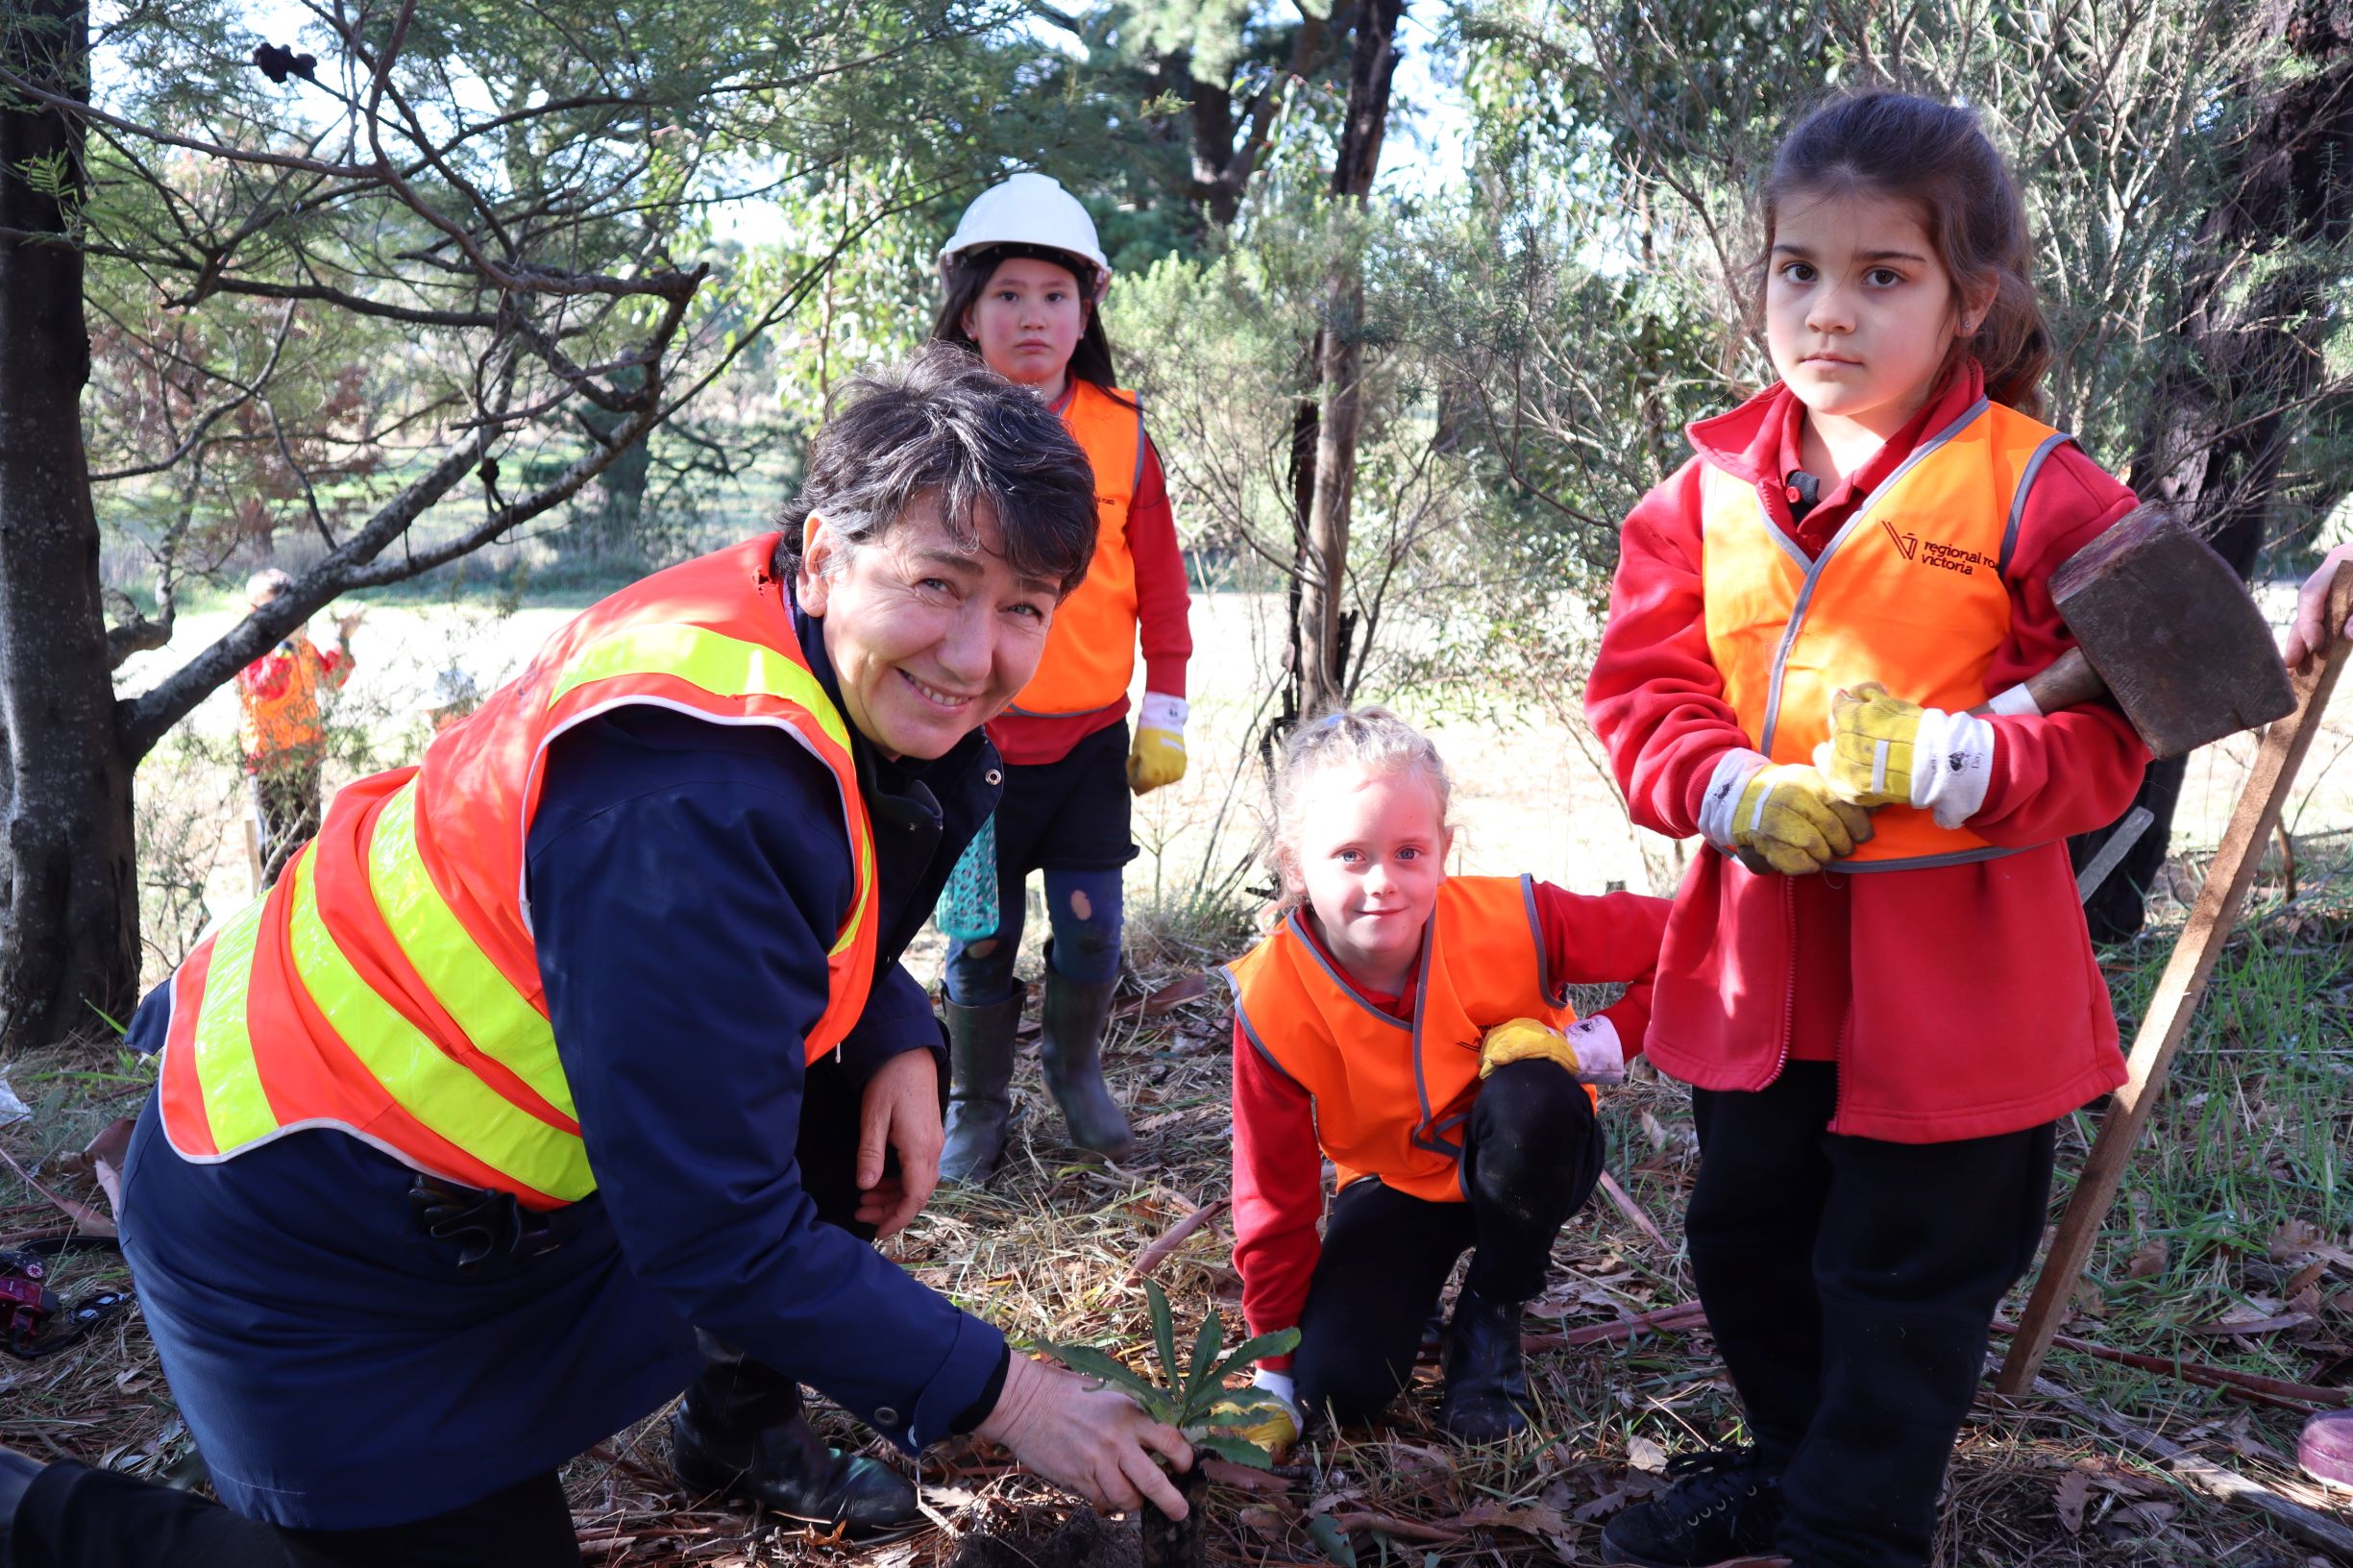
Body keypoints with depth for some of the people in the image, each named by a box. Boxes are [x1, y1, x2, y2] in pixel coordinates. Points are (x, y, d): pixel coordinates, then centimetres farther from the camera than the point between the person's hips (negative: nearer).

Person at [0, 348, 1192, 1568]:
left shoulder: (871, 680, -8)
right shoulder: (688, 804, -35)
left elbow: (844, 930, 11)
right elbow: (717, 1231, -30)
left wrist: (901, 1045, -10)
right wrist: (1001, 1398, -20)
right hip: (309, 1236, -8)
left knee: (863, 1080, 0)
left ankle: (740, 1418, 19)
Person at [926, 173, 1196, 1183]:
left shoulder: (1120, 431, 1)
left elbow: (1159, 579, 6)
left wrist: (1165, 710, 4)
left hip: (1092, 734, 1)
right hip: (973, 734, -1)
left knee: (1092, 927, 5)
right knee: (980, 935, 6)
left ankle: (1075, 1069, 33)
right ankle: (977, 1106, 28)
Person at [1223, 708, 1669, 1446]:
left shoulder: (1511, 921, -29)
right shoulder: (1272, 1003, -24)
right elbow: (1275, 1198, -13)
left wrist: (1593, 1044, -29)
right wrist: (1278, 1372, -8)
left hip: (1528, 1165, 0)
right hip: (1398, 1184, 0)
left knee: (1528, 1098, -36)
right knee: (1340, 1382, -21)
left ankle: (1491, 1316, -8)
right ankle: (1426, 1279, 15)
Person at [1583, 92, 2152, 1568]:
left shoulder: (2036, 492, -12)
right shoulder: (1715, 487, 1)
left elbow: (2104, 736, -11)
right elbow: (1642, 685, 1)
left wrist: (1936, 757, -28)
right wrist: (1736, 792, -17)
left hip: (1951, 970, -5)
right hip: (1759, 951, 5)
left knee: (1900, 1281, 10)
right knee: (1747, 1237, 22)